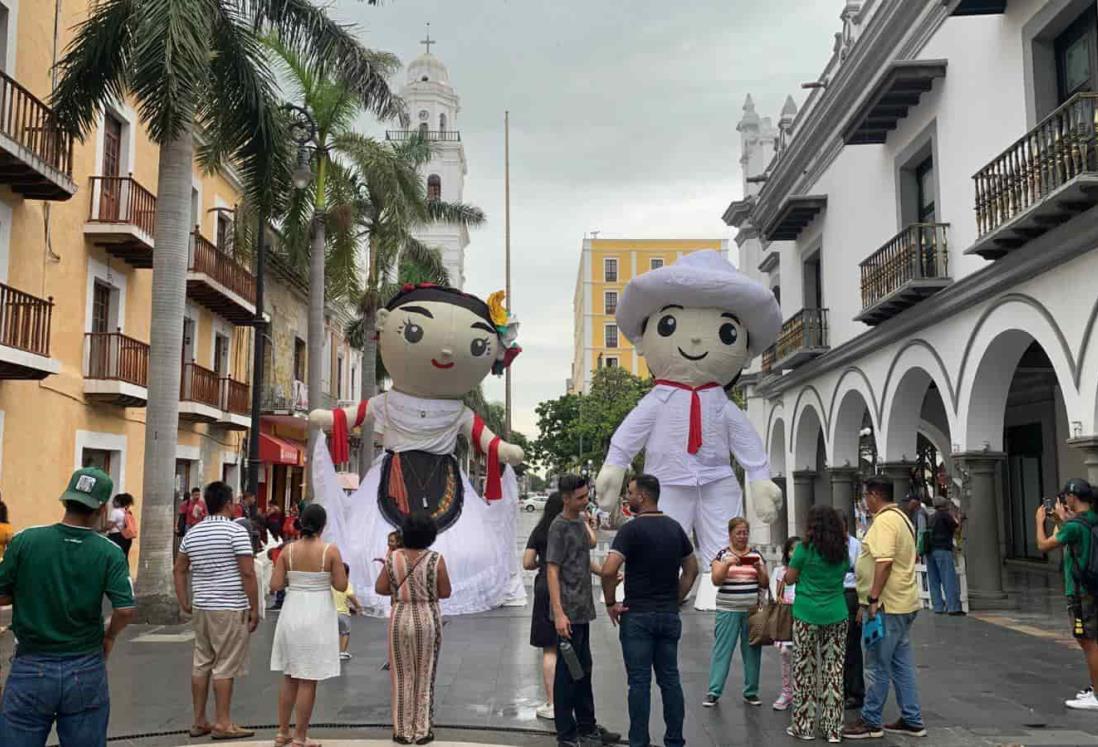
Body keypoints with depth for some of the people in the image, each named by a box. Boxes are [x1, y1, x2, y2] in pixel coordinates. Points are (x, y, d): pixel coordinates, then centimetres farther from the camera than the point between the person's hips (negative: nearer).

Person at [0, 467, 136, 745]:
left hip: (31, 670, 0)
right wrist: (109, 637, 5)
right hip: (86, 672, 0)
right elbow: (125, 611, -14)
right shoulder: (110, 553, -10)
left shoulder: (24, 541, -9)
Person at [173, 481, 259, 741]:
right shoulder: (236, 531, -12)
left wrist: (184, 603, 18)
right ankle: (222, 723, 4)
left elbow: (179, 570, 14)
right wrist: (254, 609, -9)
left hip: (201, 607, 7)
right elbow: (248, 574, -15)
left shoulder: (192, 533, 9)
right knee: (225, 666, -1)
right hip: (230, 608, -7)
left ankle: (199, 721, 19)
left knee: (201, 663, 12)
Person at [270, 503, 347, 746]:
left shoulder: (288, 549, -2)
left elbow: (275, 585, -3)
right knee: (308, 680, 3)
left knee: (289, 676, 17)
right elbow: (341, 586, -9)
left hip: (292, 614, 4)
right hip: (318, 616, -4)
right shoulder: (331, 550, -11)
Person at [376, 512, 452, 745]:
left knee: (403, 676, 13)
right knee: (424, 675, 11)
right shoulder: (436, 559, -10)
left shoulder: (393, 558, -5)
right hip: (427, 619, -1)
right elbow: (445, 592, -6)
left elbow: (380, 588, -3)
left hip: (400, 618, 1)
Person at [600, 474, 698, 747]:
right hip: (669, 615, 6)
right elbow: (691, 570, 15)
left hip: (638, 615, -5)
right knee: (670, 678, 11)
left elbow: (608, 570, -23)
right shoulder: (675, 528, 7)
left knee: (639, 681, 1)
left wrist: (610, 603, -10)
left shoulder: (631, 529, -13)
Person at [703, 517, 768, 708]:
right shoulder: (722, 555, 1)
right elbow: (716, 580, -9)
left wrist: (759, 569, -11)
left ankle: (751, 692, 16)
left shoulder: (756, 555, 8)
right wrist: (727, 563, -22)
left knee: (752, 650, 6)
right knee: (722, 649, -2)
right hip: (728, 611, -3)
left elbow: (765, 584, 7)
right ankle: (713, 692, 1)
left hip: (752, 611, 3)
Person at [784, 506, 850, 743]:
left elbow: (789, 578, -3)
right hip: (836, 616, 3)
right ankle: (833, 728, 11)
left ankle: (804, 725, 12)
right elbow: (843, 575, 13)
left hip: (807, 616, -3)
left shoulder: (805, 548, -9)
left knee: (805, 670, 7)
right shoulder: (843, 550, 4)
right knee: (834, 670, 7)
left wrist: (792, 568, 17)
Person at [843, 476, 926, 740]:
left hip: (886, 605, -10)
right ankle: (912, 721, 19)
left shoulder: (884, 521, -17)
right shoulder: (901, 517, 16)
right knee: (903, 665, 14)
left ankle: (871, 722, 9)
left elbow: (885, 562, -26)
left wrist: (873, 598, -24)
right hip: (903, 603, 10)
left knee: (877, 666, 0)